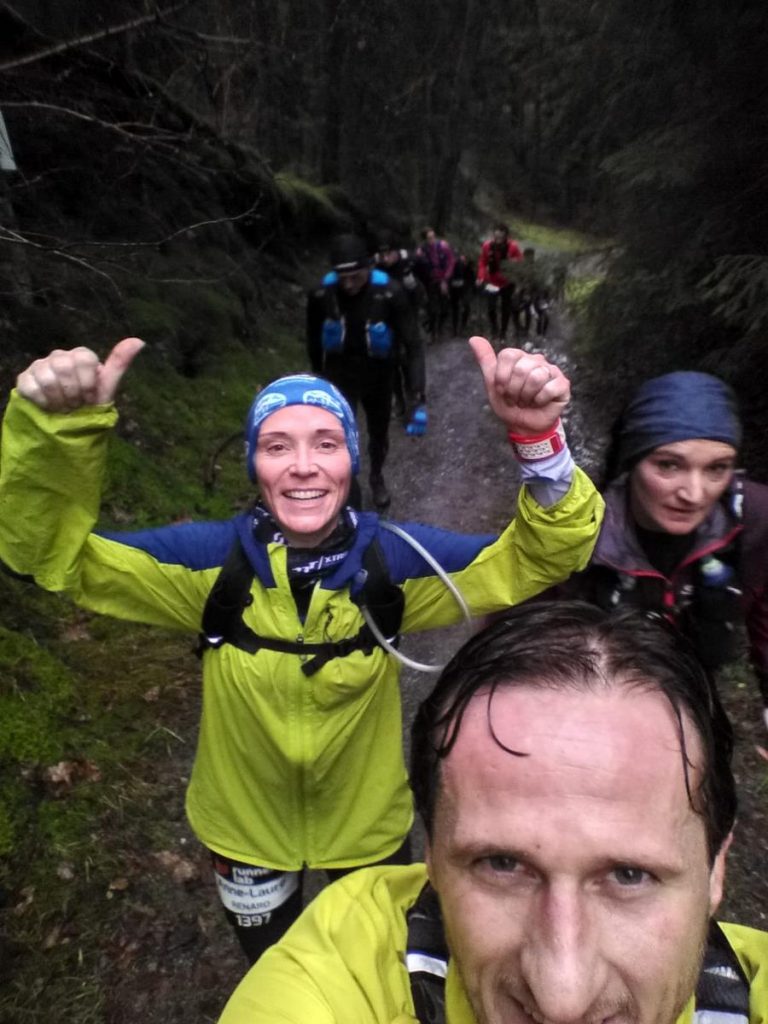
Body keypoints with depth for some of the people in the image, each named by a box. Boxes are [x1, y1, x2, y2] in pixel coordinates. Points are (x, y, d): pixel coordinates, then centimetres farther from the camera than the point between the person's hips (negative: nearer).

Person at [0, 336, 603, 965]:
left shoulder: (393, 560, -24)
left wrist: (539, 440, -41)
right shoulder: (211, 559, -24)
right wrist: (56, 431, -42)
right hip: (245, 824, 1)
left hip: (369, 821, 0)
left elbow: (542, 556, -22)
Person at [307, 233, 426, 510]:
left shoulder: (389, 293, -24)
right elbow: (314, 343, -2)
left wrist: (417, 395, -26)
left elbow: (412, 344, -19)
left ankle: (377, 477, 48)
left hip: (379, 376, 1)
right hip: (339, 376, 0)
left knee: (378, 433, 18)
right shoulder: (321, 295, -19)